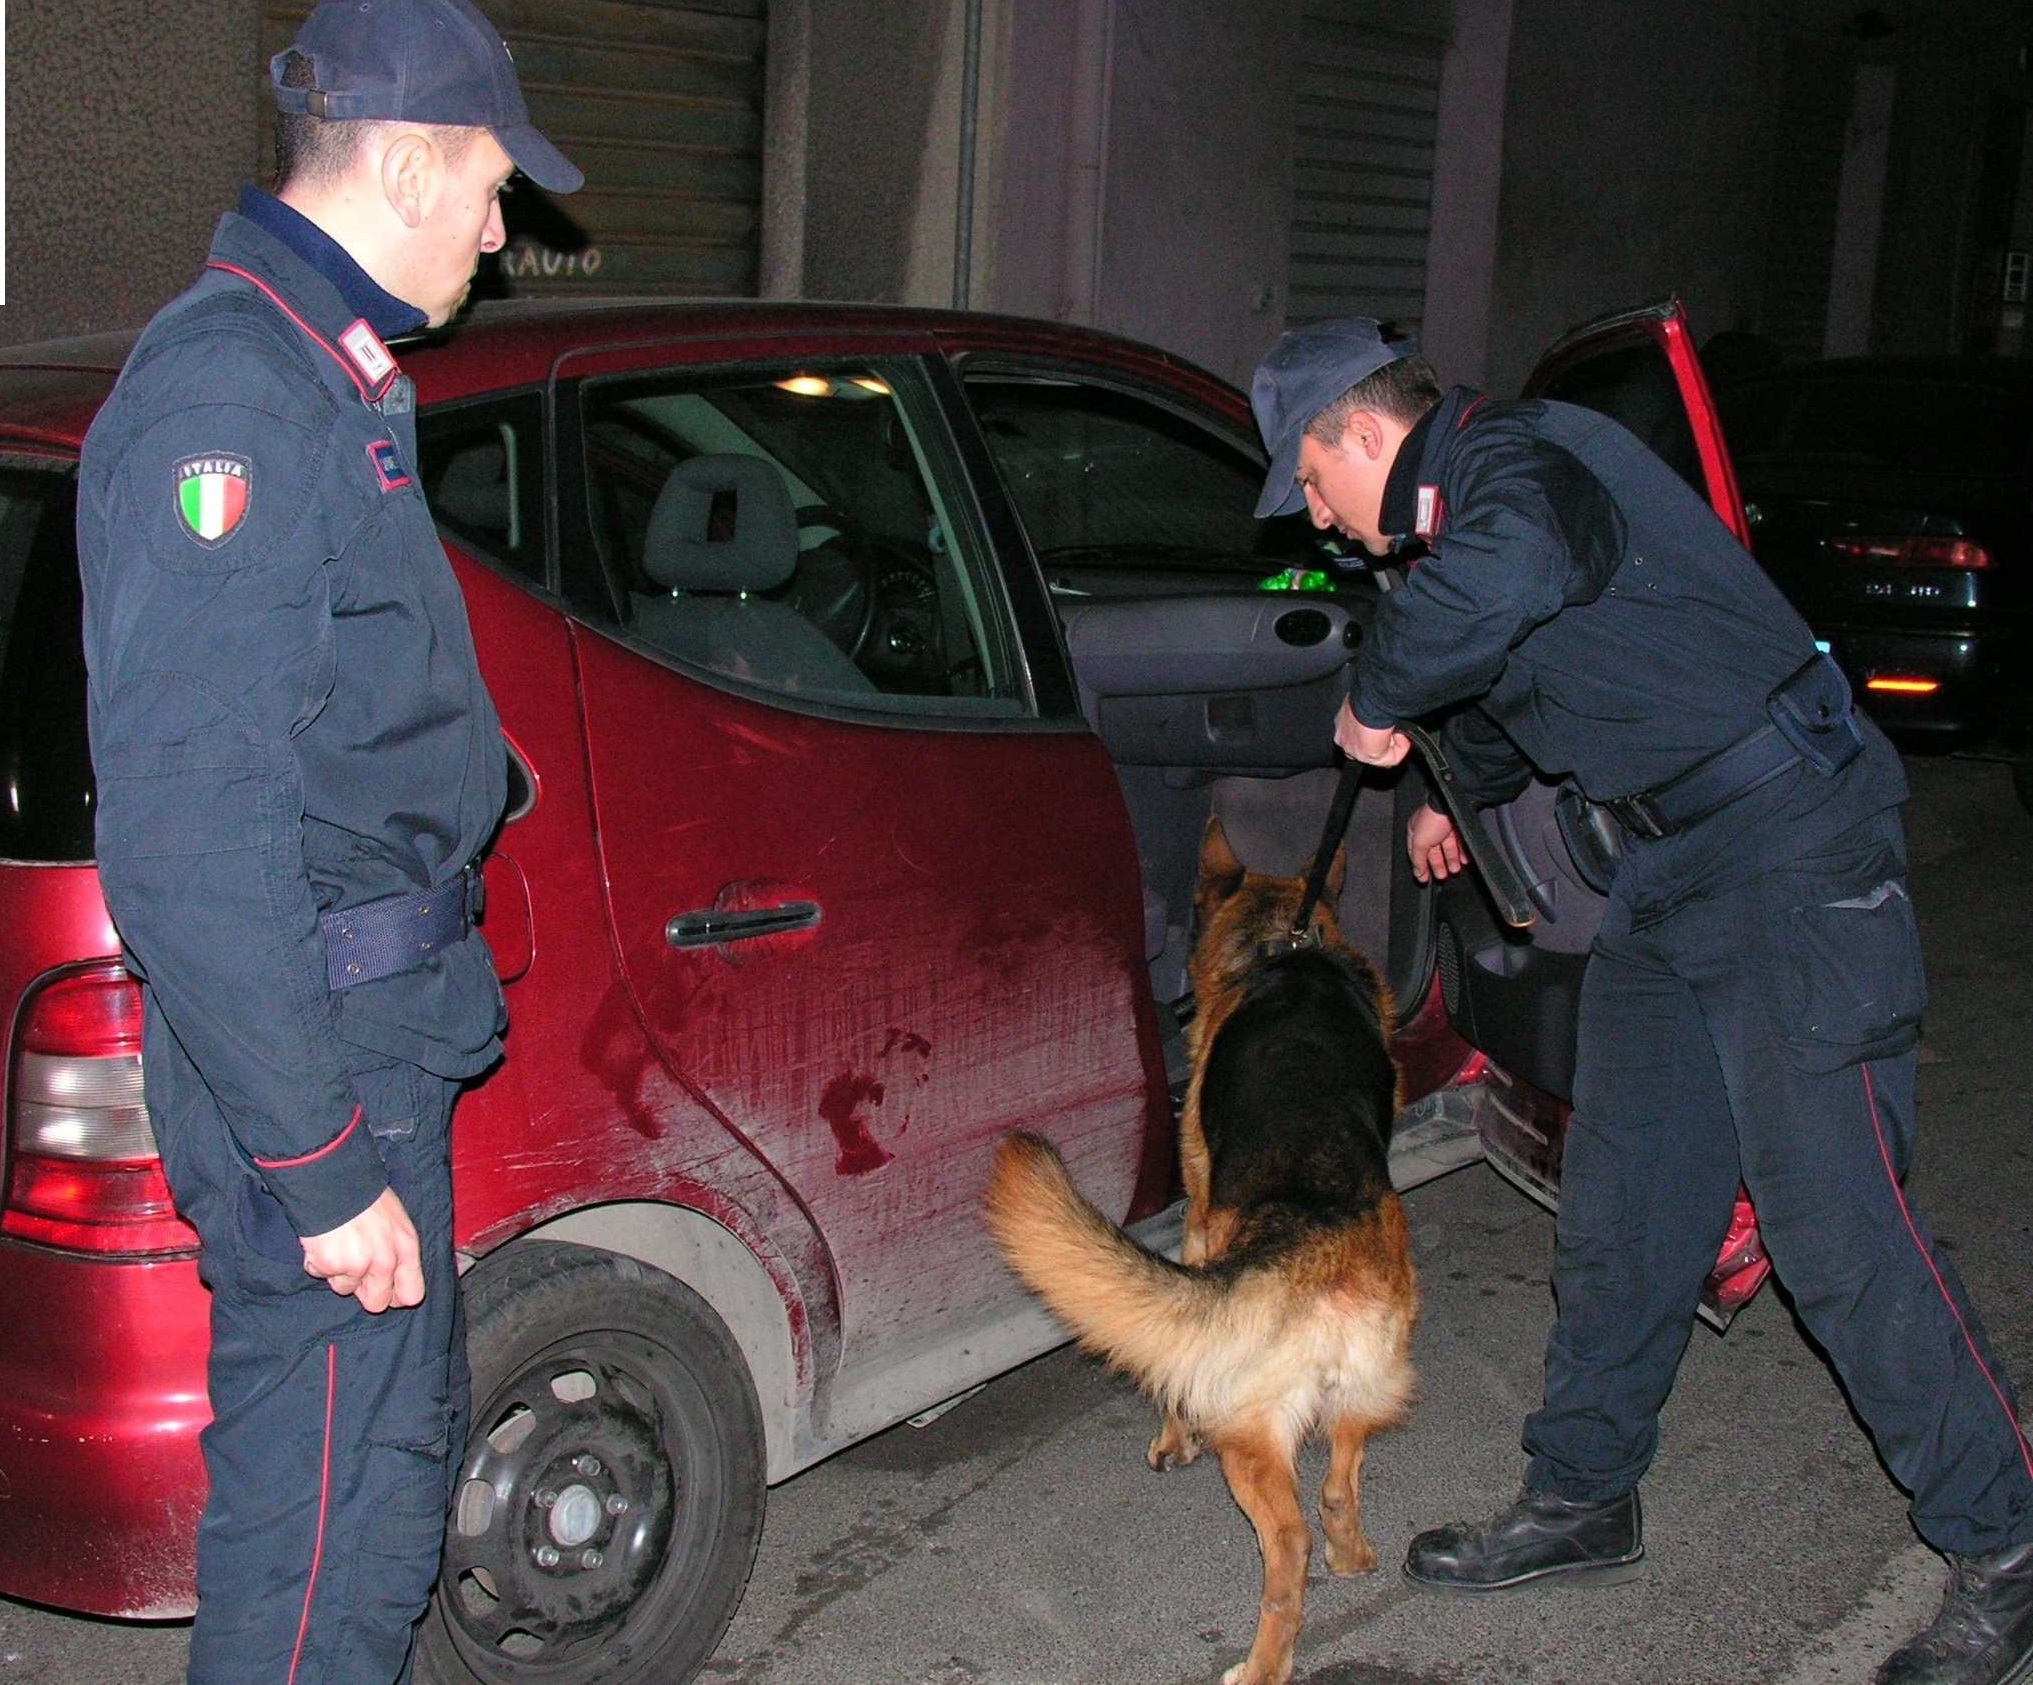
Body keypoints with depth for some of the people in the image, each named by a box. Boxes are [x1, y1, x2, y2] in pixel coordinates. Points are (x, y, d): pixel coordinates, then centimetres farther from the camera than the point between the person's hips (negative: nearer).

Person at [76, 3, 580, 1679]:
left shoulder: (319, 375, 14)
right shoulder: (230, 391, -20)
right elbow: (187, 837, -26)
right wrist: (325, 1163, -24)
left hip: (369, 1037, 11)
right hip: (311, 1056, -11)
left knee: (406, 1436, 23)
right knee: (332, 1511, -2)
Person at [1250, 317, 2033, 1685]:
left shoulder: (1519, 460, -17)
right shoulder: (1467, 500, 15)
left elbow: (1501, 583, -43)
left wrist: (1381, 701, -26)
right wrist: (1460, 790, 45)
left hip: (1790, 850, -10)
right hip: (1673, 868, 10)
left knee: (1834, 1223, -9)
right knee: (1621, 1203, 14)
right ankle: (1585, 1498, 27)